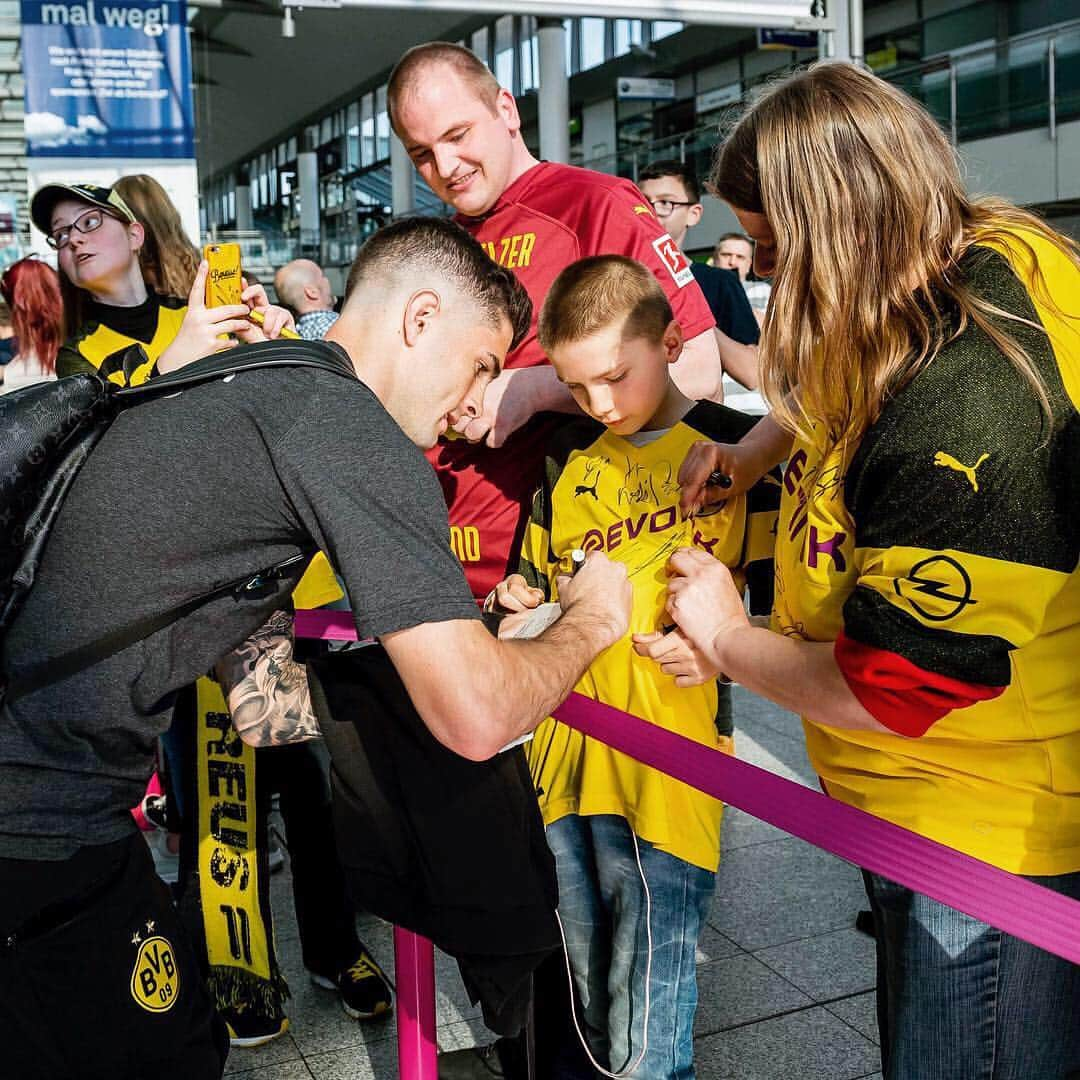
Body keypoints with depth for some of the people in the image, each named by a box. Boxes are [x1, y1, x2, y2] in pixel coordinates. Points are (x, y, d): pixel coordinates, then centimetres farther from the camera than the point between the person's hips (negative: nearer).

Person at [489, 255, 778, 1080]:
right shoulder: (569, 455, 13)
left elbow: (784, 611, -4)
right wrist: (526, 606, 4)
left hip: (665, 768, -5)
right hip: (564, 749, 5)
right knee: (585, 996, 18)